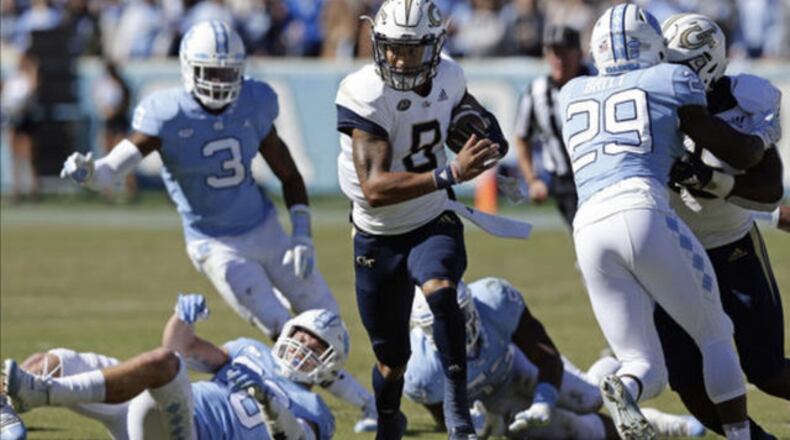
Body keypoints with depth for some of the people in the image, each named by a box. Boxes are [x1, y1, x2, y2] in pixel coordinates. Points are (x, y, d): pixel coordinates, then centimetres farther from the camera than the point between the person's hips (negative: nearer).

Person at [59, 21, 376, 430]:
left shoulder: (254, 104, -7)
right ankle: (362, 400, 7)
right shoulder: (168, 115, -20)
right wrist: (86, 171, -48)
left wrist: (302, 235, -5)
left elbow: (288, 175, 4)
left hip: (266, 228, 5)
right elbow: (112, 169, -25)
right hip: (219, 248, -5)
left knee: (323, 317, 12)